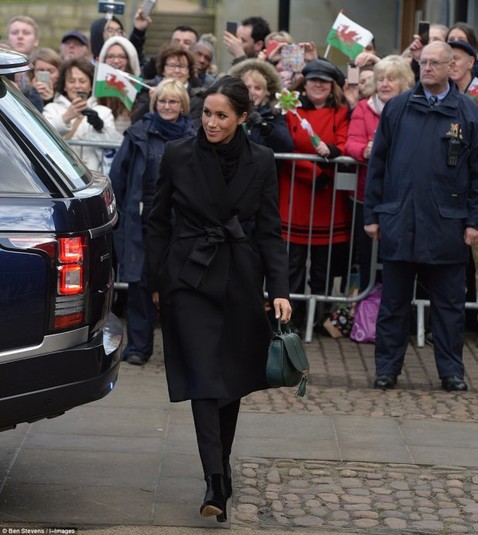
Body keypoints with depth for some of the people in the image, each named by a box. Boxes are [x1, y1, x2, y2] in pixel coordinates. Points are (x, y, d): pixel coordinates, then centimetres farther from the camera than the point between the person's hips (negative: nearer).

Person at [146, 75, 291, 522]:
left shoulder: (260, 161, -1)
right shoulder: (178, 156, -3)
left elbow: (270, 231, 1)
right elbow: (158, 222, 5)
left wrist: (279, 290, -7)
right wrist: (157, 283, 4)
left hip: (240, 280, 2)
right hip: (191, 279, -2)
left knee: (233, 377, 10)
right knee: (204, 378, -9)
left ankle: (221, 465, 28)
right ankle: (216, 483, -13)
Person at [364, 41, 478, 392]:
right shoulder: (397, 108, 5)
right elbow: (377, 163, 7)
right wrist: (372, 214, 3)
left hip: (447, 226, -1)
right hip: (398, 221, 1)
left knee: (449, 303, 7)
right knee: (394, 301, 9)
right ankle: (387, 368, 17)